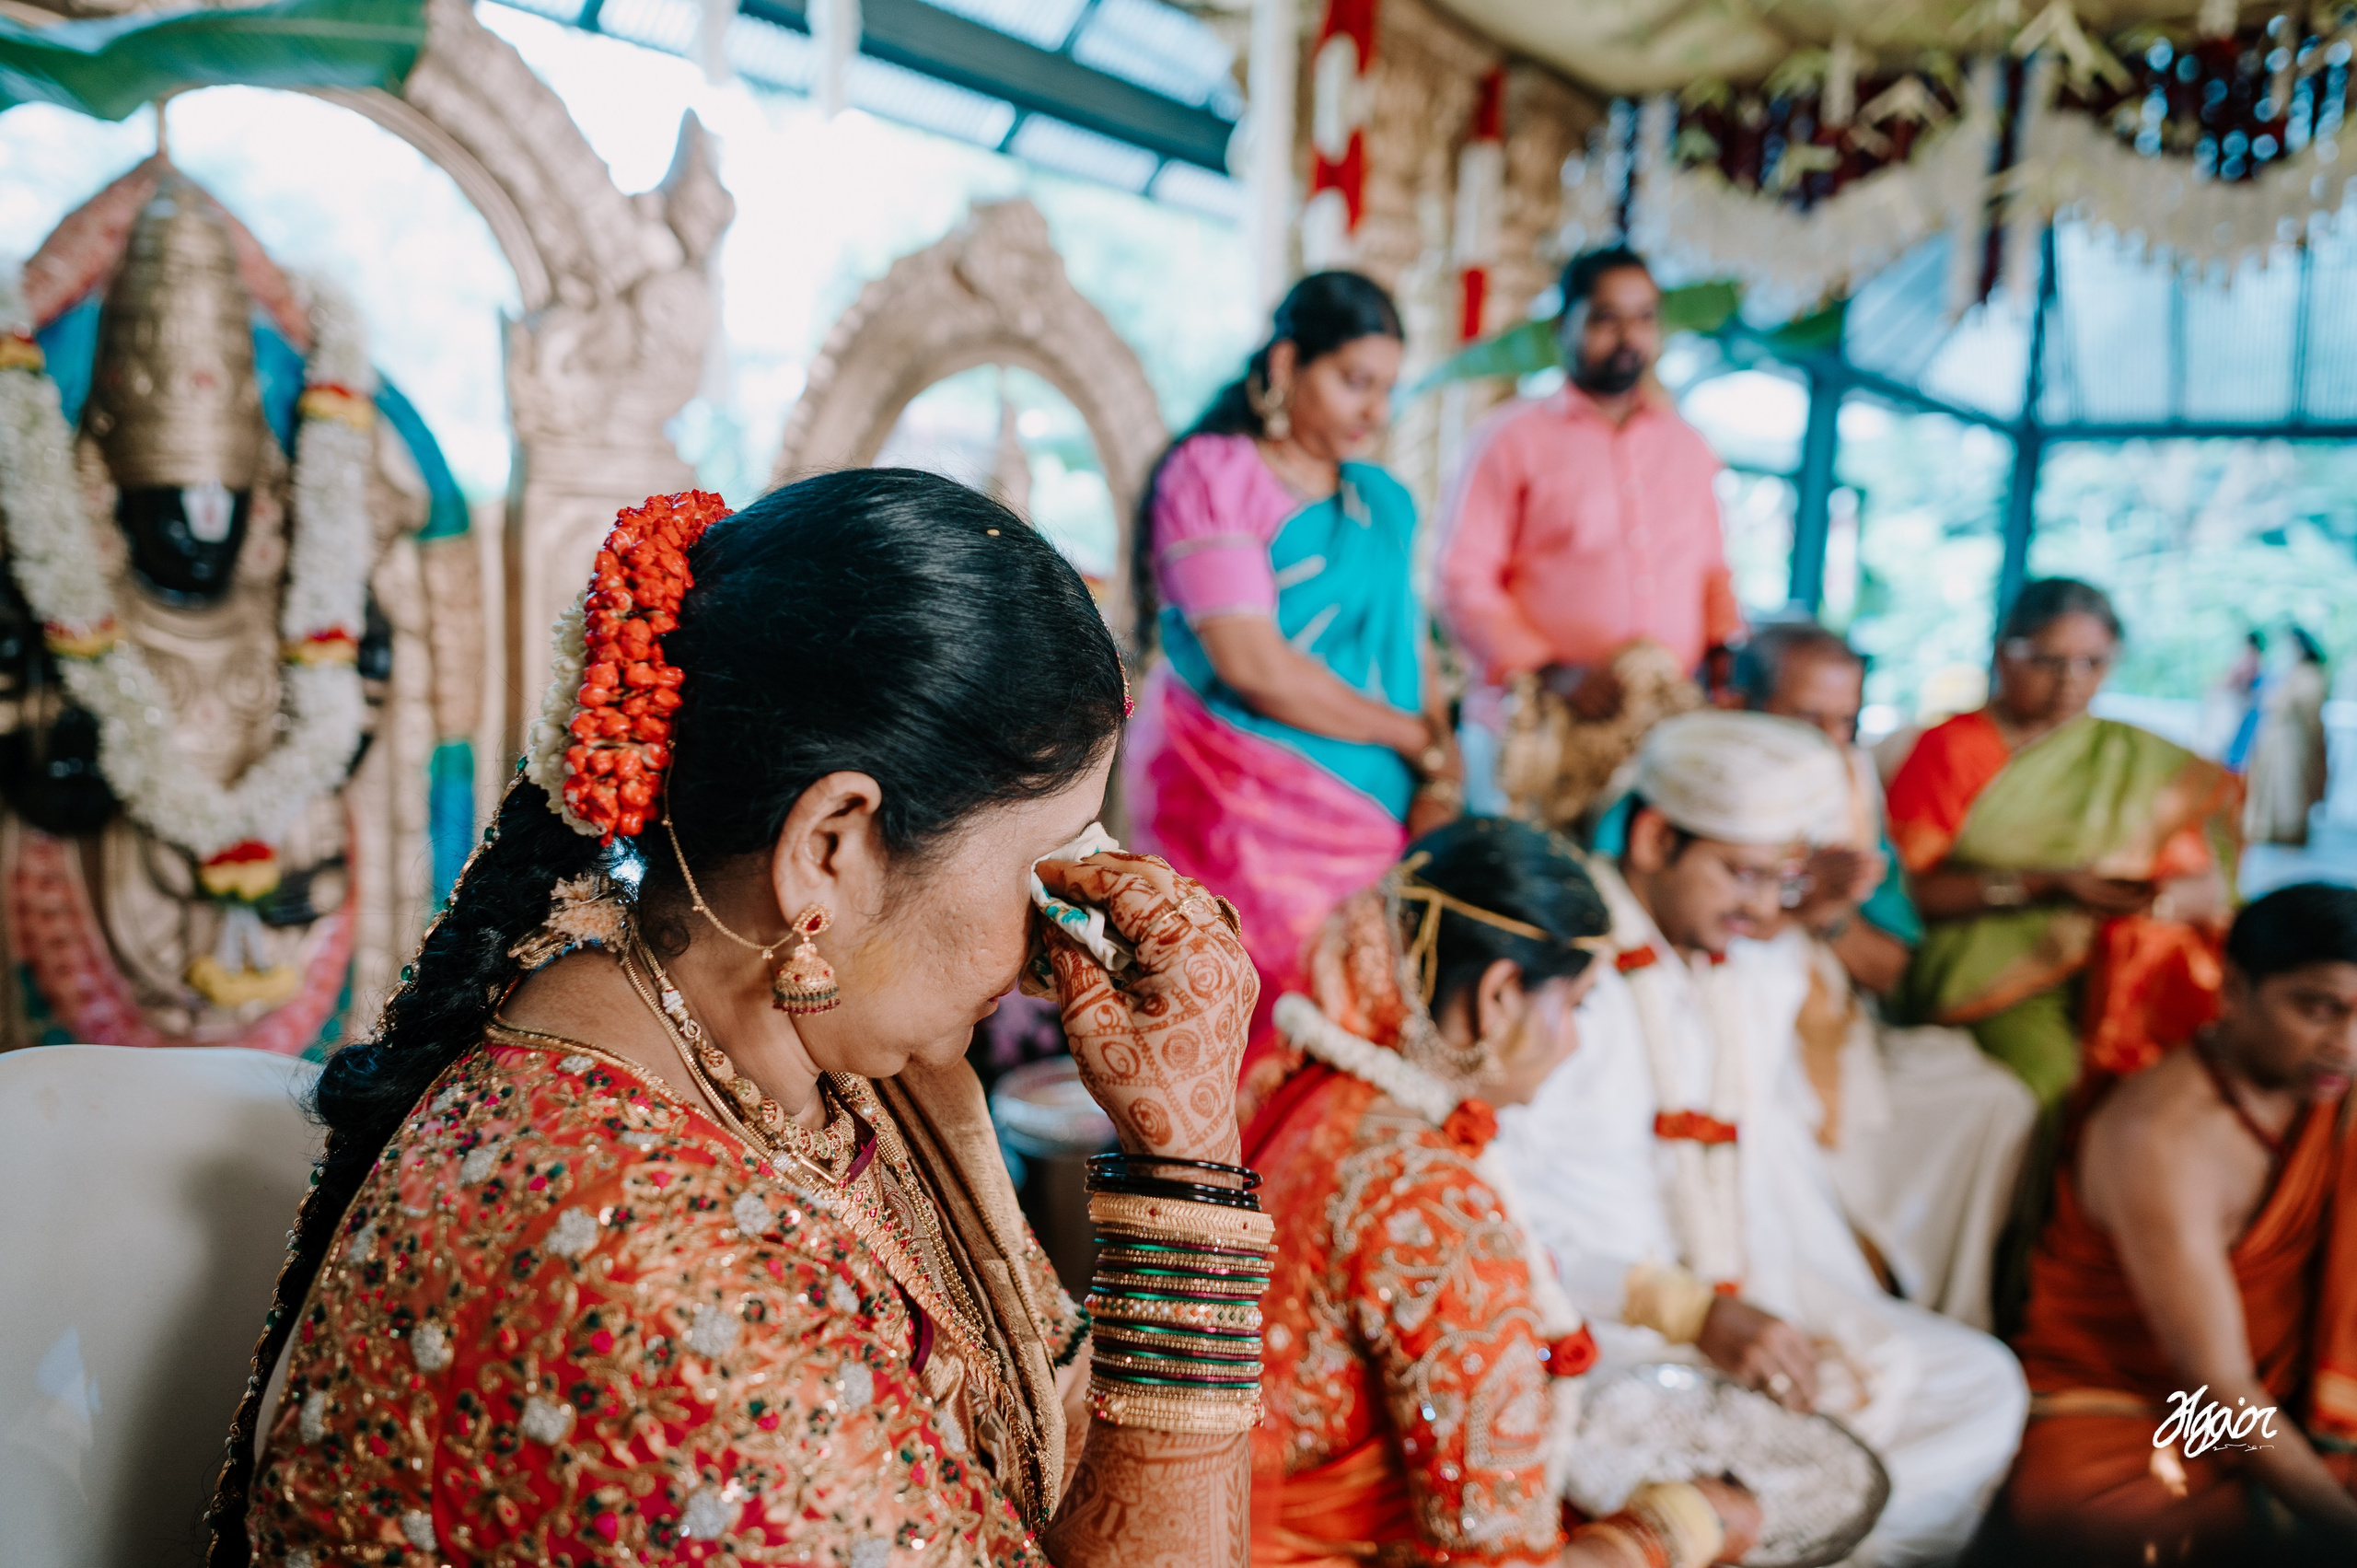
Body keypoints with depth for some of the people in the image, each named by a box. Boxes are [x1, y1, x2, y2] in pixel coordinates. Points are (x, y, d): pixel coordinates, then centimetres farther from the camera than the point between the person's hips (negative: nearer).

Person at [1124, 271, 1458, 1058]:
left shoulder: (1382, 500, 17)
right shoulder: (1213, 472, -4)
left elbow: (1409, 647, 15)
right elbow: (1250, 661, -14)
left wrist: (1441, 770, -5)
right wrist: (1416, 738, -6)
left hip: (1370, 816, 6)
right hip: (1244, 808, -6)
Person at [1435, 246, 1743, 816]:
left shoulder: (1688, 446, 20)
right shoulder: (1512, 437, 5)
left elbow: (1713, 573, 26)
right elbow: (1463, 585, -2)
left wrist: (1731, 653, 5)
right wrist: (1556, 675, -14)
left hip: (1669, 734, 4)